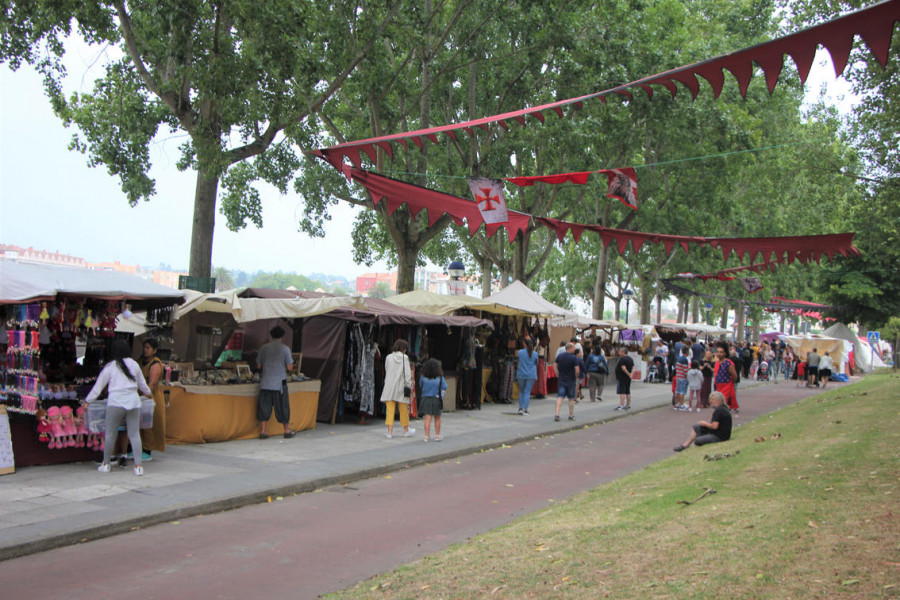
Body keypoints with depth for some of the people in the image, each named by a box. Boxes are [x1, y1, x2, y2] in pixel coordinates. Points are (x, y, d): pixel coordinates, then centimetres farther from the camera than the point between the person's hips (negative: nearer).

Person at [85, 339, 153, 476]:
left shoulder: (110, 367, 2)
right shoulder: (133, 364, 10)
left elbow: (98, 386, 5)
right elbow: (142, 383, 22)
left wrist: (87, 401, 16)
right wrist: (149, 393, 41)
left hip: (116, 401, -2)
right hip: (133, 401, 2)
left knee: (110, 433, 9)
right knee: (134, 434, 3)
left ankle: (105, 464, 18)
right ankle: (138, 465, -1)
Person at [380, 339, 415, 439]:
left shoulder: (388, 357, 3)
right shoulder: (405, 357, -4)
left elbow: (387, 372, 10)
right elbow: (407, 373, -6)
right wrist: (409, 385, -3)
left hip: (389, 387, 1)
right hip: (401, 386, -1)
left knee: (390, 409, 1)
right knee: (403, 409, 11)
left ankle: (390, 431, -5)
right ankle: (406, 430, 24)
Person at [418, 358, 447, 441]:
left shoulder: (423, 377, -4)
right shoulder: (440, 378, -8)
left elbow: (420, 384, 10)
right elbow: (445, 388, -3)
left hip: (426, 399, 1)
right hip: (436, 399, -1)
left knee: (428, 418, 1)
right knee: (437, 418, 13)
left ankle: (426, 436, -4)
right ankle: (437, 435, 20)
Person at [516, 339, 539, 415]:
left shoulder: (520, 352, -5)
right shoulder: (535, 354, -3)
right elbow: (536, 364, 11)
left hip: (521, 375, 0)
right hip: (531, 375, 0)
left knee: (521, 391, 16)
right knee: (527, 392, 2)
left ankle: (520, 408, 9)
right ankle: (525, 410, -4)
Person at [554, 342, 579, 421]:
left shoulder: (559, 356, 3)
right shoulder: (574, 358, -12)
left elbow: (555, 366, 6)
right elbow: (577, 370, -15)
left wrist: (558, 376, 11)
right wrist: (576, 378, 2)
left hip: (561, 380, 3)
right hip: (571, 381, -3)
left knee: (560, 397, 1)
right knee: (571, 398, 10)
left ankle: (557, 414, -13)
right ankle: (571, 415, 18)